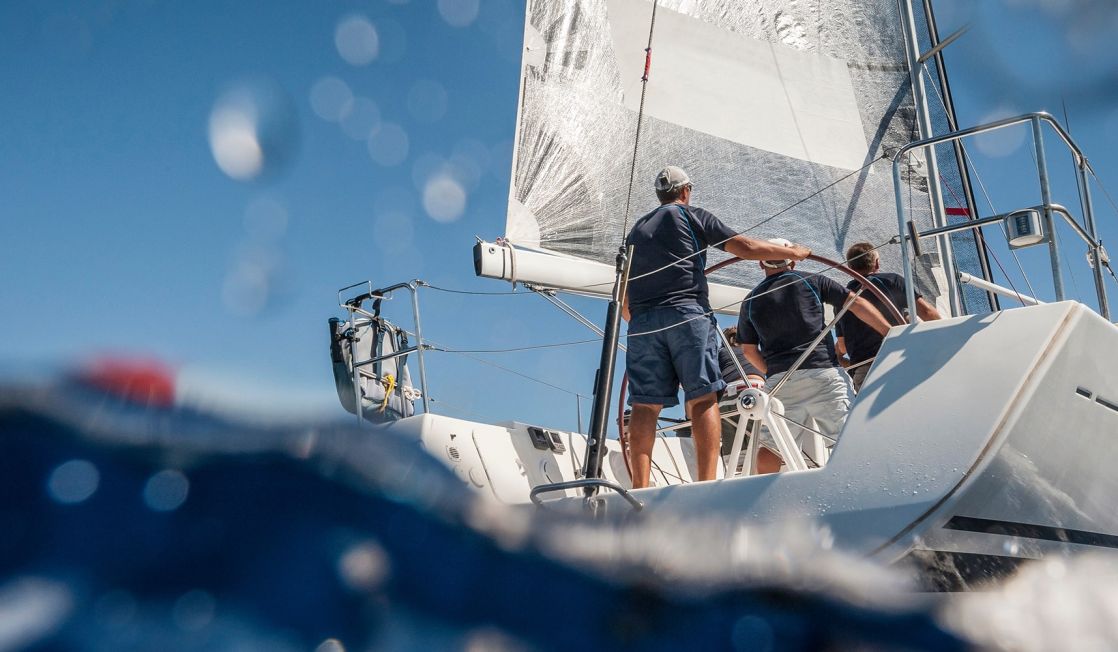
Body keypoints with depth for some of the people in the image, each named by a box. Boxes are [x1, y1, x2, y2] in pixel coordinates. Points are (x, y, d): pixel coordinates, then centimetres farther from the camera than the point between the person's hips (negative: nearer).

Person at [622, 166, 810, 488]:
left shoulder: (636, 230, 27)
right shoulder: (692, 215, 13)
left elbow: (623, 302, 25)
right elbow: (746, 247, 7)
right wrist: (793, 252, 19)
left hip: (641, 321, 4)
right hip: (687, 315, -4)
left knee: (645, 404, 0)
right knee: (702, 399, -5)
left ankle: (639, 488, -8)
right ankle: (707, 483, -14)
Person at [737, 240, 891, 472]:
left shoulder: (751, 301, 15)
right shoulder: (811, 282, 10)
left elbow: (749, 351, 18)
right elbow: (857, 304, 6)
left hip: (780, 382, 2)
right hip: (823, 373, -2)